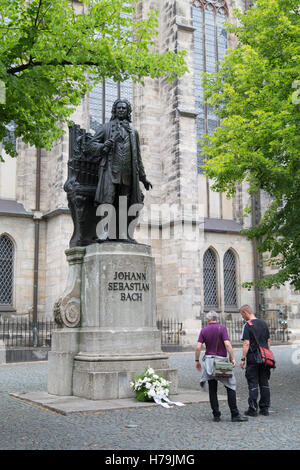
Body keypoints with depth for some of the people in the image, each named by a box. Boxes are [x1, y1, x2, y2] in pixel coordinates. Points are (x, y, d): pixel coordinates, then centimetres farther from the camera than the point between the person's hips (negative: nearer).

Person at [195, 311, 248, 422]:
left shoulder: (204, 330, 4)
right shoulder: (222, 328, -5)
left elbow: (198, 347, -3)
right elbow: (227, 344, -17)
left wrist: (197, 361, 7)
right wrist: (232, 359, -12)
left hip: (209, 360, 3)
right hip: (221, 360, -3)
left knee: (212, 389, 9)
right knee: (231, 386, 2)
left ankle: (216, 415, 9)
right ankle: (235, 415, -4)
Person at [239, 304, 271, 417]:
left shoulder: (248, 325, -11)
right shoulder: (263, 323, 9)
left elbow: (246, 344, -15)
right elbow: (268, 341, 13)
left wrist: (243, 359, -10)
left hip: (253, 358, -6)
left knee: (253, 384, 0)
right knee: (264, 383, 11)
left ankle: (253, 409, 3)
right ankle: (265, 408, 16)